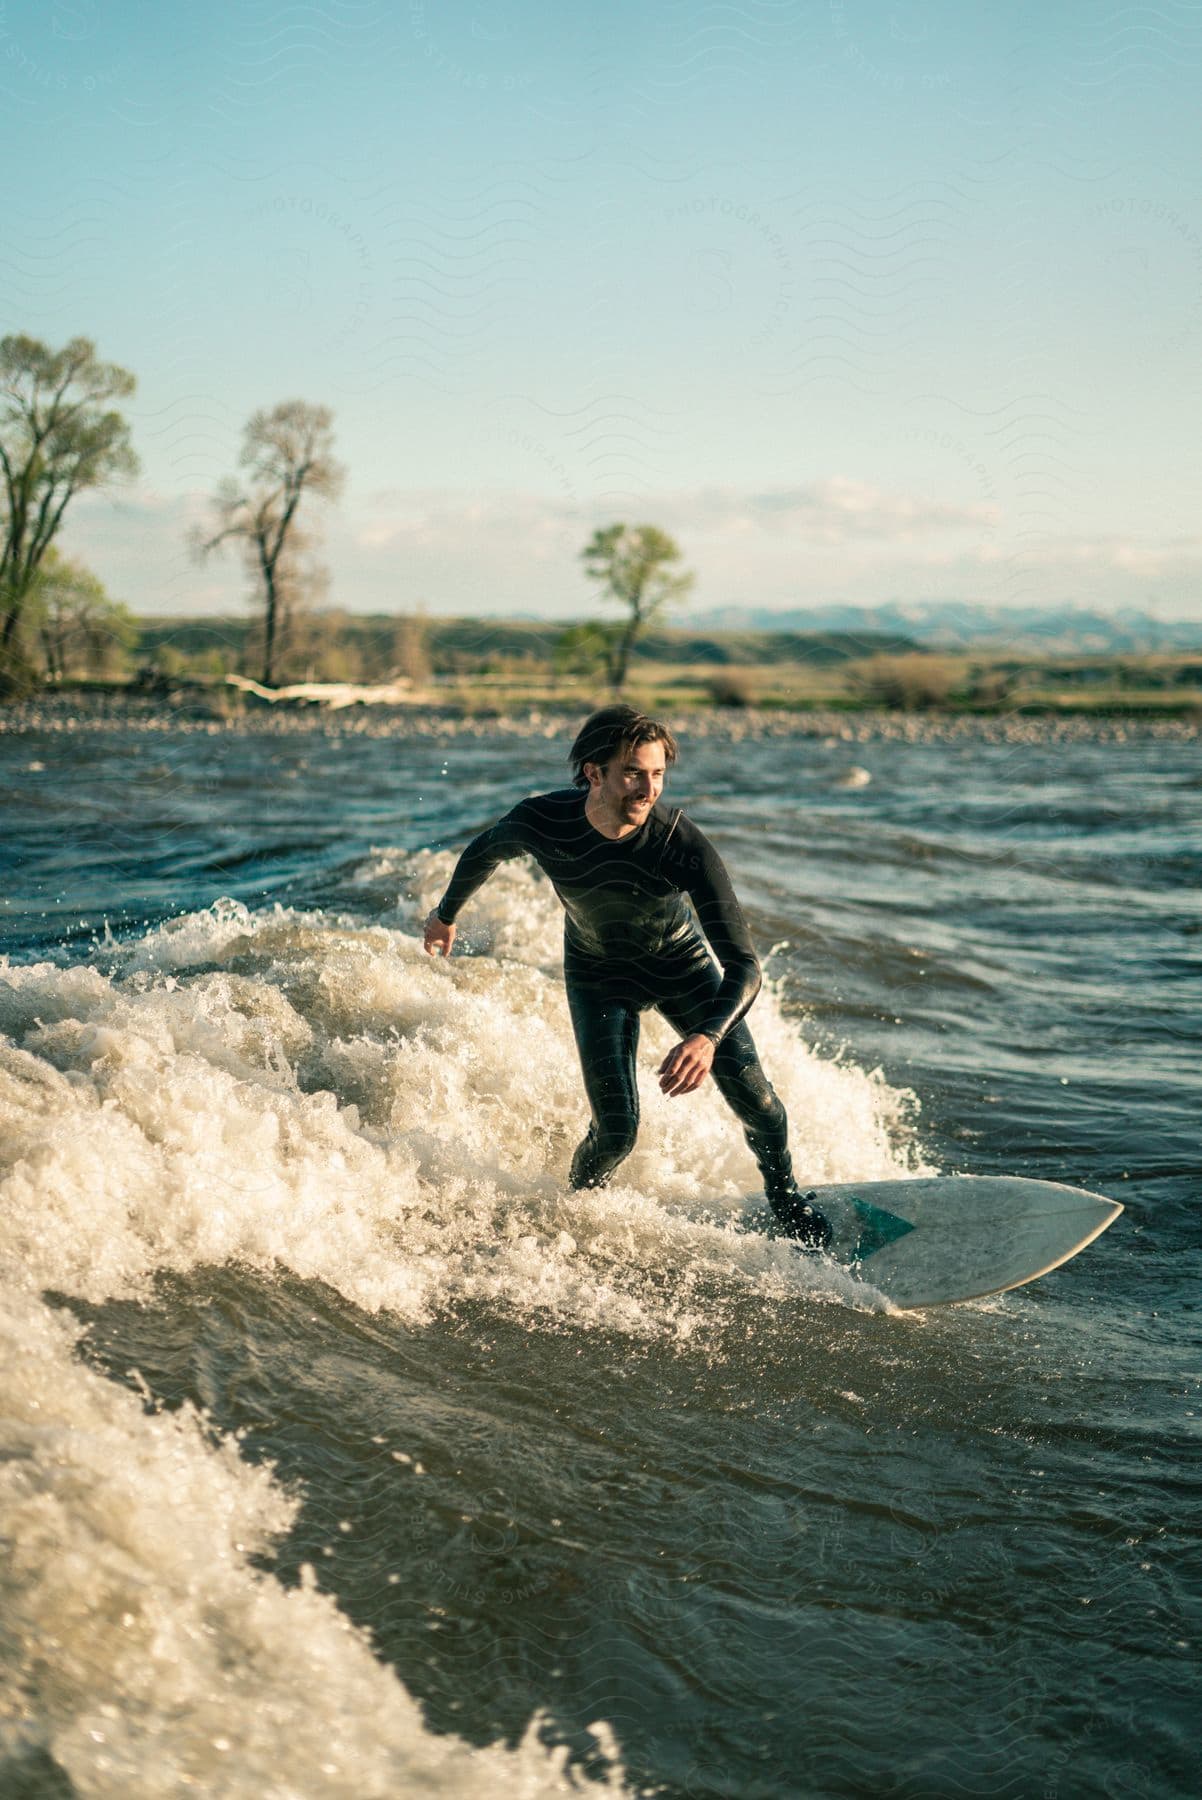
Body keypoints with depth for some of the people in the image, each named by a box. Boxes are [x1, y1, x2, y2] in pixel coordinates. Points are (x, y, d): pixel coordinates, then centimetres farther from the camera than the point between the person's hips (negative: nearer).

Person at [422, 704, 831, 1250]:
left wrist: (708, 1036, -55)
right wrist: (446, 913, 15)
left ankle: (785, 1195, 22)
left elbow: (743, 963, -37)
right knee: (616, 1131, -12)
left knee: (752, 1096, -11)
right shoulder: (540, 822, -30)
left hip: (681, 960, 0)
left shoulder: (685, 845, -34)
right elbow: (484, 851, -3)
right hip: (598, 974, 0)